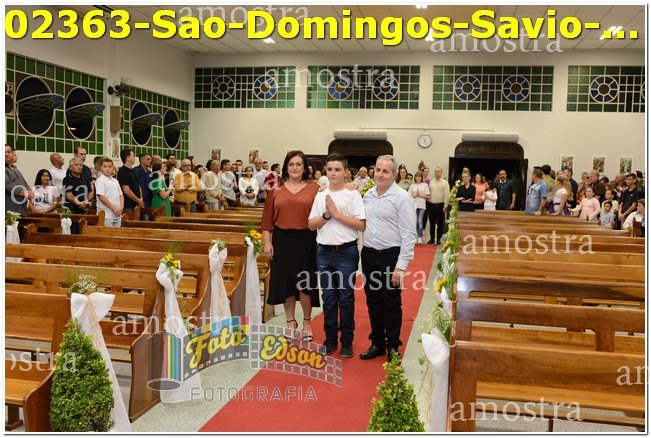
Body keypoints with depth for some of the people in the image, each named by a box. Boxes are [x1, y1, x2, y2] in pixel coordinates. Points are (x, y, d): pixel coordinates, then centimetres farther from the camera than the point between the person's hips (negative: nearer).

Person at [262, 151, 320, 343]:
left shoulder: (314, 188, 1)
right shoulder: (276, 189, 5)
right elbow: (267, 219, 4)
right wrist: (267, 242, 0)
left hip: (306, 241, -2)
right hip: (282, 240, 2)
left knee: (304, 282, 3)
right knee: (285, 282, 9)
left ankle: (307, 322, 25)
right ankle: (290, 321, 27)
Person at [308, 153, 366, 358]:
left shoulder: (353, 195, -4)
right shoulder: (320, 196, 9)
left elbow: (361, 225, -13)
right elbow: (311, 225, 6)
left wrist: (337, 213, -15)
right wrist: (326, 215, -10)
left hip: (346, 251, -4)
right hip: (324, 251, 4)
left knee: (346, 298, 4)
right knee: (328, 298, 11)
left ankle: (347, 340, 16)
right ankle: (330, 338, 23)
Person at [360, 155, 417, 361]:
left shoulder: (402, 197, -10)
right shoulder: (368, 194, 8)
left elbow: (408, 234, -14)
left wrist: (400, 266, -17)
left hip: (391, 256, -5)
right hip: (369, 254, 6)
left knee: (391, 303, 5)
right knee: (373, 301, 13)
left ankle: (393, 346, 20)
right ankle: (377, 343, 26)